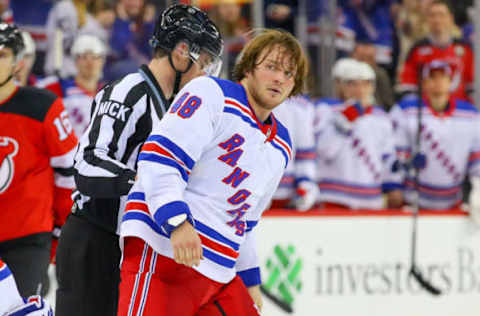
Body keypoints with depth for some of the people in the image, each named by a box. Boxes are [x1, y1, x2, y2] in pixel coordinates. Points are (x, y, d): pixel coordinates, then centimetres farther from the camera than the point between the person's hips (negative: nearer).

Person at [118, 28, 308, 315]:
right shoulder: (212, 94, -4)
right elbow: (159, 159, -15)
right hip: (164, 252, -9)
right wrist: (178, 221, -27)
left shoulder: (281, 146, 20)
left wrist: (250, 280, 27)